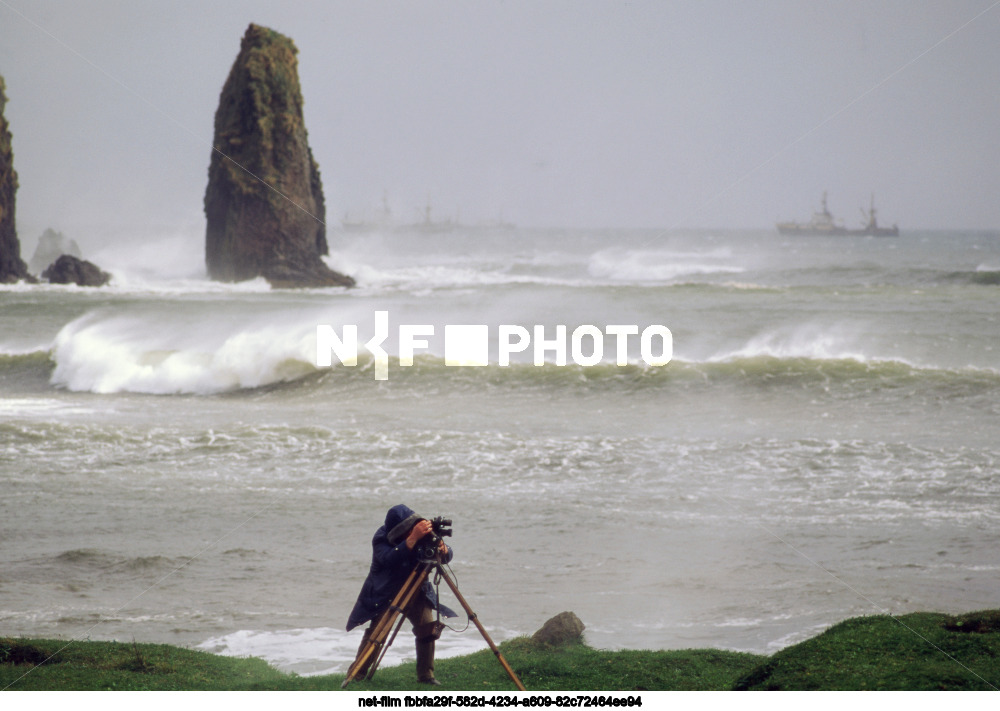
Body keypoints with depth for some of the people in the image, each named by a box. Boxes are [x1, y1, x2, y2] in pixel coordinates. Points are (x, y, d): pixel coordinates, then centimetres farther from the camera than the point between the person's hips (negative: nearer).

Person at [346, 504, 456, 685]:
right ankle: (356, 674, -2)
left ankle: (426, 674, 2)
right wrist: (413, 539, -53)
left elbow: (447, 557, -13)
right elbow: (389, 559, -44)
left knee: (428, 628, -11)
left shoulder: (423, 534, -13)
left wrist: (442, 549, -37)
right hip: (384, 593, -3)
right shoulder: (381, 539, -24)